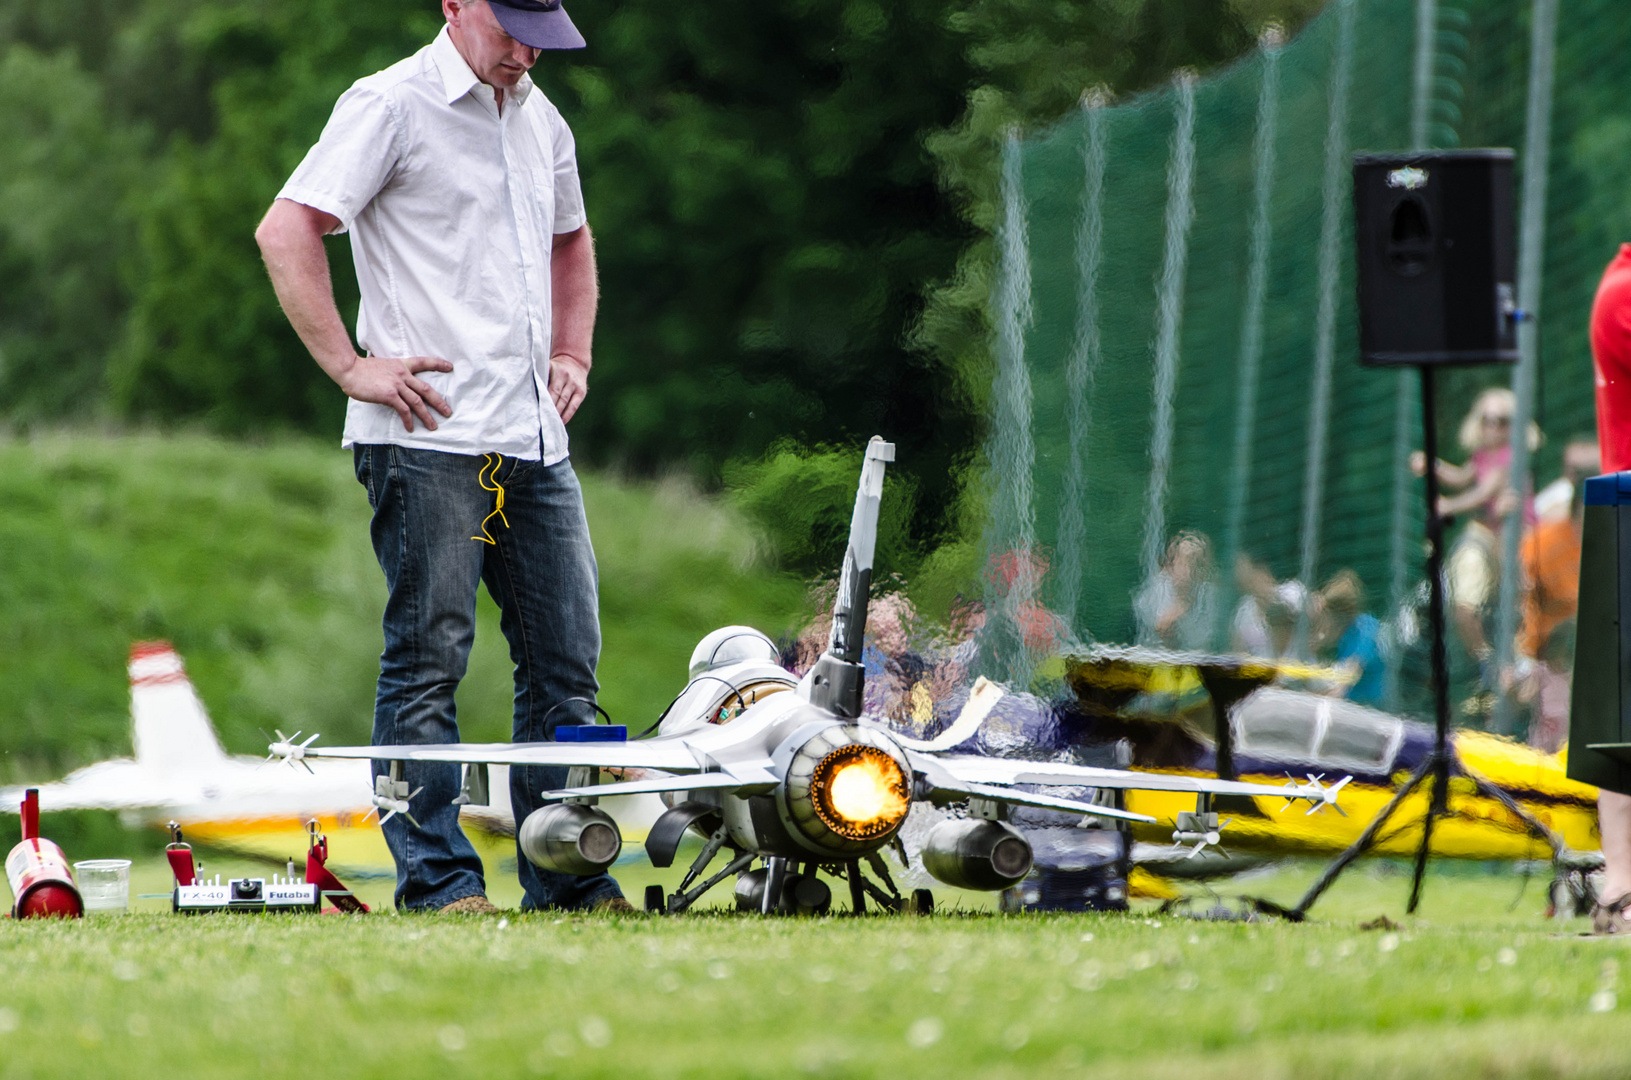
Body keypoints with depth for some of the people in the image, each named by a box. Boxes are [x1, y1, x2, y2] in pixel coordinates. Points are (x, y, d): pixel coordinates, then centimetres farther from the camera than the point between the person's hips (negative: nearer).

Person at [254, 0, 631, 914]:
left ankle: (569, 879, 12)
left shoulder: (541, 121, 17)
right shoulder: (391, 107, -5)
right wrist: (351, 366, -15)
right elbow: (286, 231, -12)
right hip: (429, 438, -7)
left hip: (535, 443, 7)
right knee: (429, 661, -6)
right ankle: (439, 881, -4)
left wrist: (573, 355, 21)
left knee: (567, 664, 6)